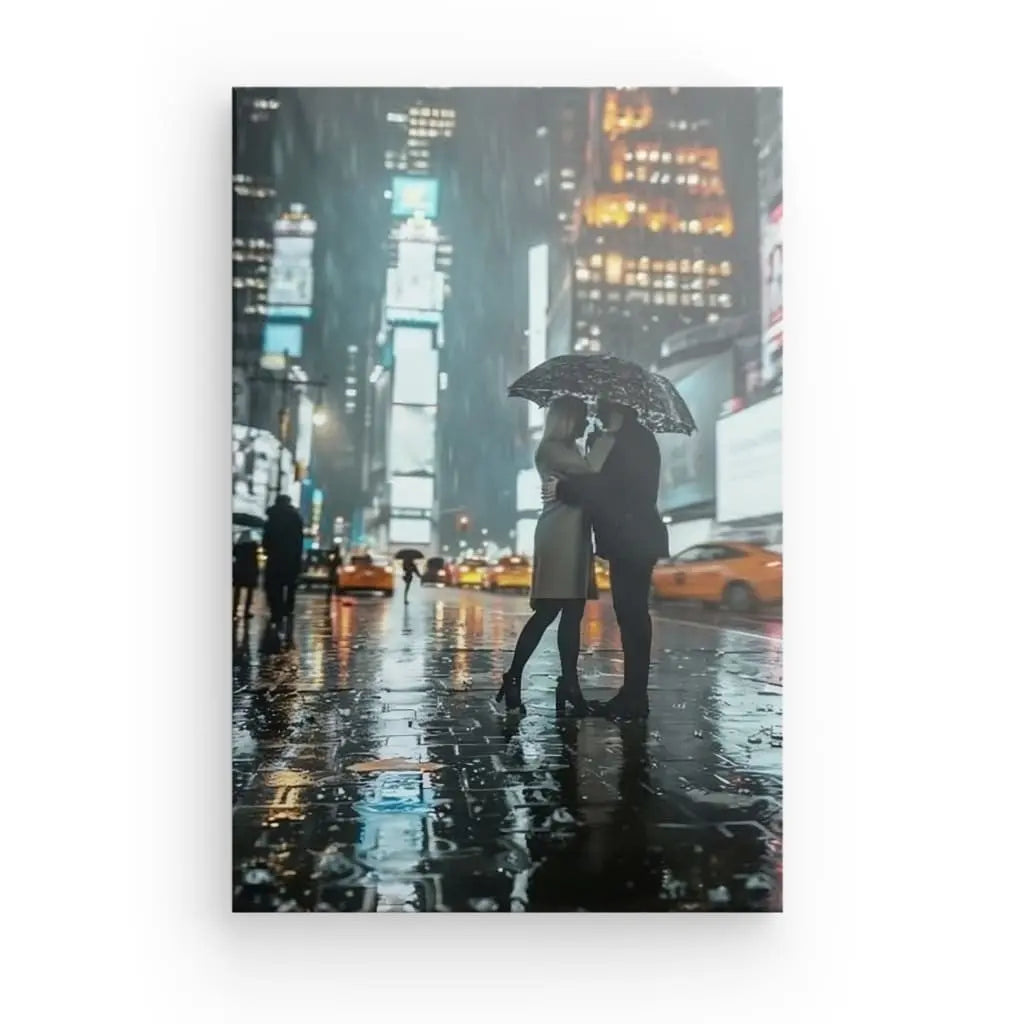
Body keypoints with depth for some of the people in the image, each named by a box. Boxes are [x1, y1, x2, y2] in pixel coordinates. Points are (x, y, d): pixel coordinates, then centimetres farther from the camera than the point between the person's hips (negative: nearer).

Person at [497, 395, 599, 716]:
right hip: (559, 536, -9)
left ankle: (569, 684, 3)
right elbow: (591, 472, -13)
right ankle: (513, 678, -4)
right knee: (547, 611, -11)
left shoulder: (570, 451, 26)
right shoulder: (550, 449, -3)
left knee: (572, 613, 3)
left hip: (575, 536, 9)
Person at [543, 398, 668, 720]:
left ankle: (635, 699, -4)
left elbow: (612, 485, -19)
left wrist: (563, 488, -13)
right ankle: (633, 694, 17)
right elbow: (608, 485, 19)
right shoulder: (630, 439, 18)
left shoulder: (634, 440, -11)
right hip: (629, 539, 10)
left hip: (633, 539, -10)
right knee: (631, 613, 11)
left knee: (632, 613, -8)